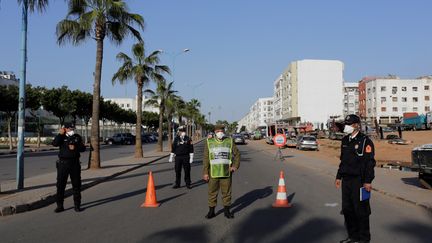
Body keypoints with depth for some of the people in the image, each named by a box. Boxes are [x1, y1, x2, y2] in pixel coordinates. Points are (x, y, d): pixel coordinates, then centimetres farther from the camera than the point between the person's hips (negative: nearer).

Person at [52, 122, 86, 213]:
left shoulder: (77, 137, 8)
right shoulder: (62, 137, 4)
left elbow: (83, 148, 3)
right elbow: (55, 144, -15)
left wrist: (75, 148, -12)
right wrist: (60, 134, -14)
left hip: (75, 163, 1)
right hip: (63, 163, -1)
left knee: (76, 185, 5)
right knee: (60, 185, 0)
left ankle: (77, 205, 14)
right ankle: (60, 205, 10)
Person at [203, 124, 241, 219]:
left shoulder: (229, 141, 5)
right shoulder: (209, 142, 3)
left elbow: (237, 154, 11)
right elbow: (206, 158, 1)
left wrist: (235, 166, -3)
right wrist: (205, 172, -4)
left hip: (226, 172, 1)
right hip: (213, 173, 0)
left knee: (227, 192, 6)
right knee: (212, 192, 4)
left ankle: (227, 210, 19)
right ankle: (211, 211, 16)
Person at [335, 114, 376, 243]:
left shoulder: (365, 141, -10)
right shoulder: (345, 140, 13)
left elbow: (369, 162, -14)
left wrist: (367, 181, -18)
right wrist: (339, 176, 18)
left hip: (359, 181, -7)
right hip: (346, 179, 7)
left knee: (361, 210, 1)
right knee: (347, 209, 12)